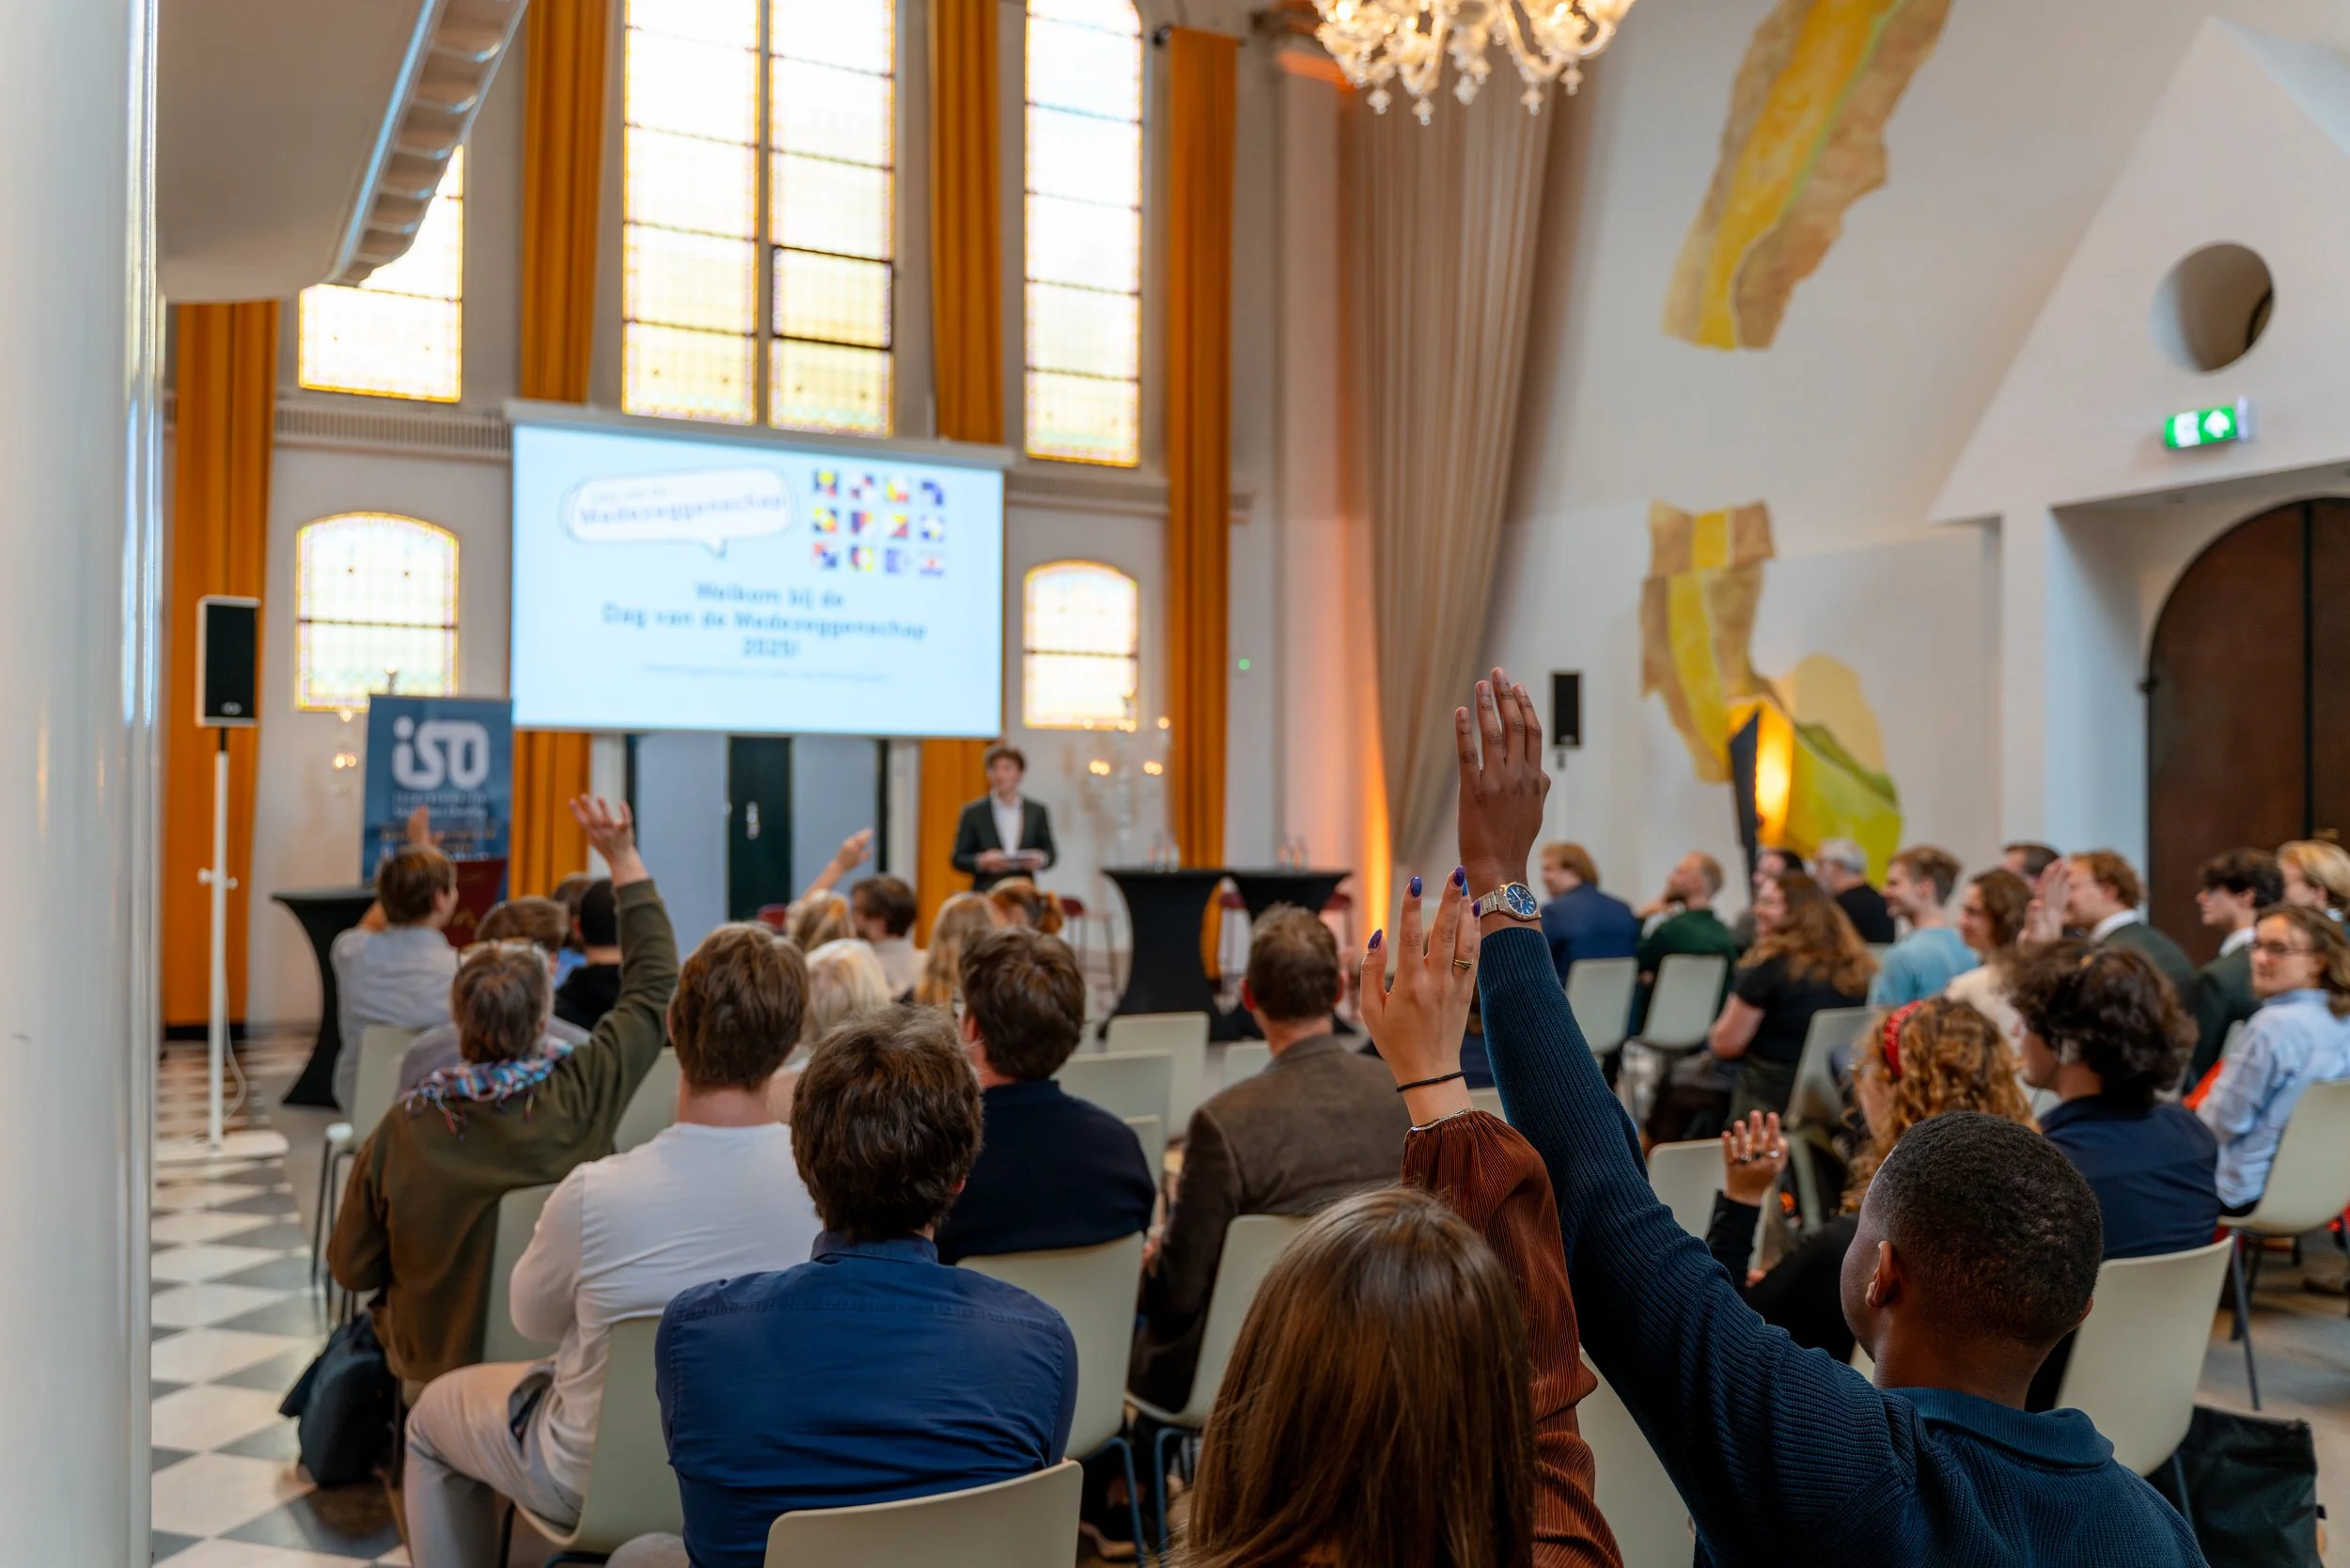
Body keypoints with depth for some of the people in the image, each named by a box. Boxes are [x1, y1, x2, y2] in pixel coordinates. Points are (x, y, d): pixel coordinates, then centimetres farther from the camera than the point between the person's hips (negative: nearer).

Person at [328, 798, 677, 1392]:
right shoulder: (580, 1097, -22)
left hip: (435, 1360, 0)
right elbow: (654, 980, -8)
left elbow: (351, 1269, -7)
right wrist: (624, 859, -4)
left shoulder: (402, 1128, -20)